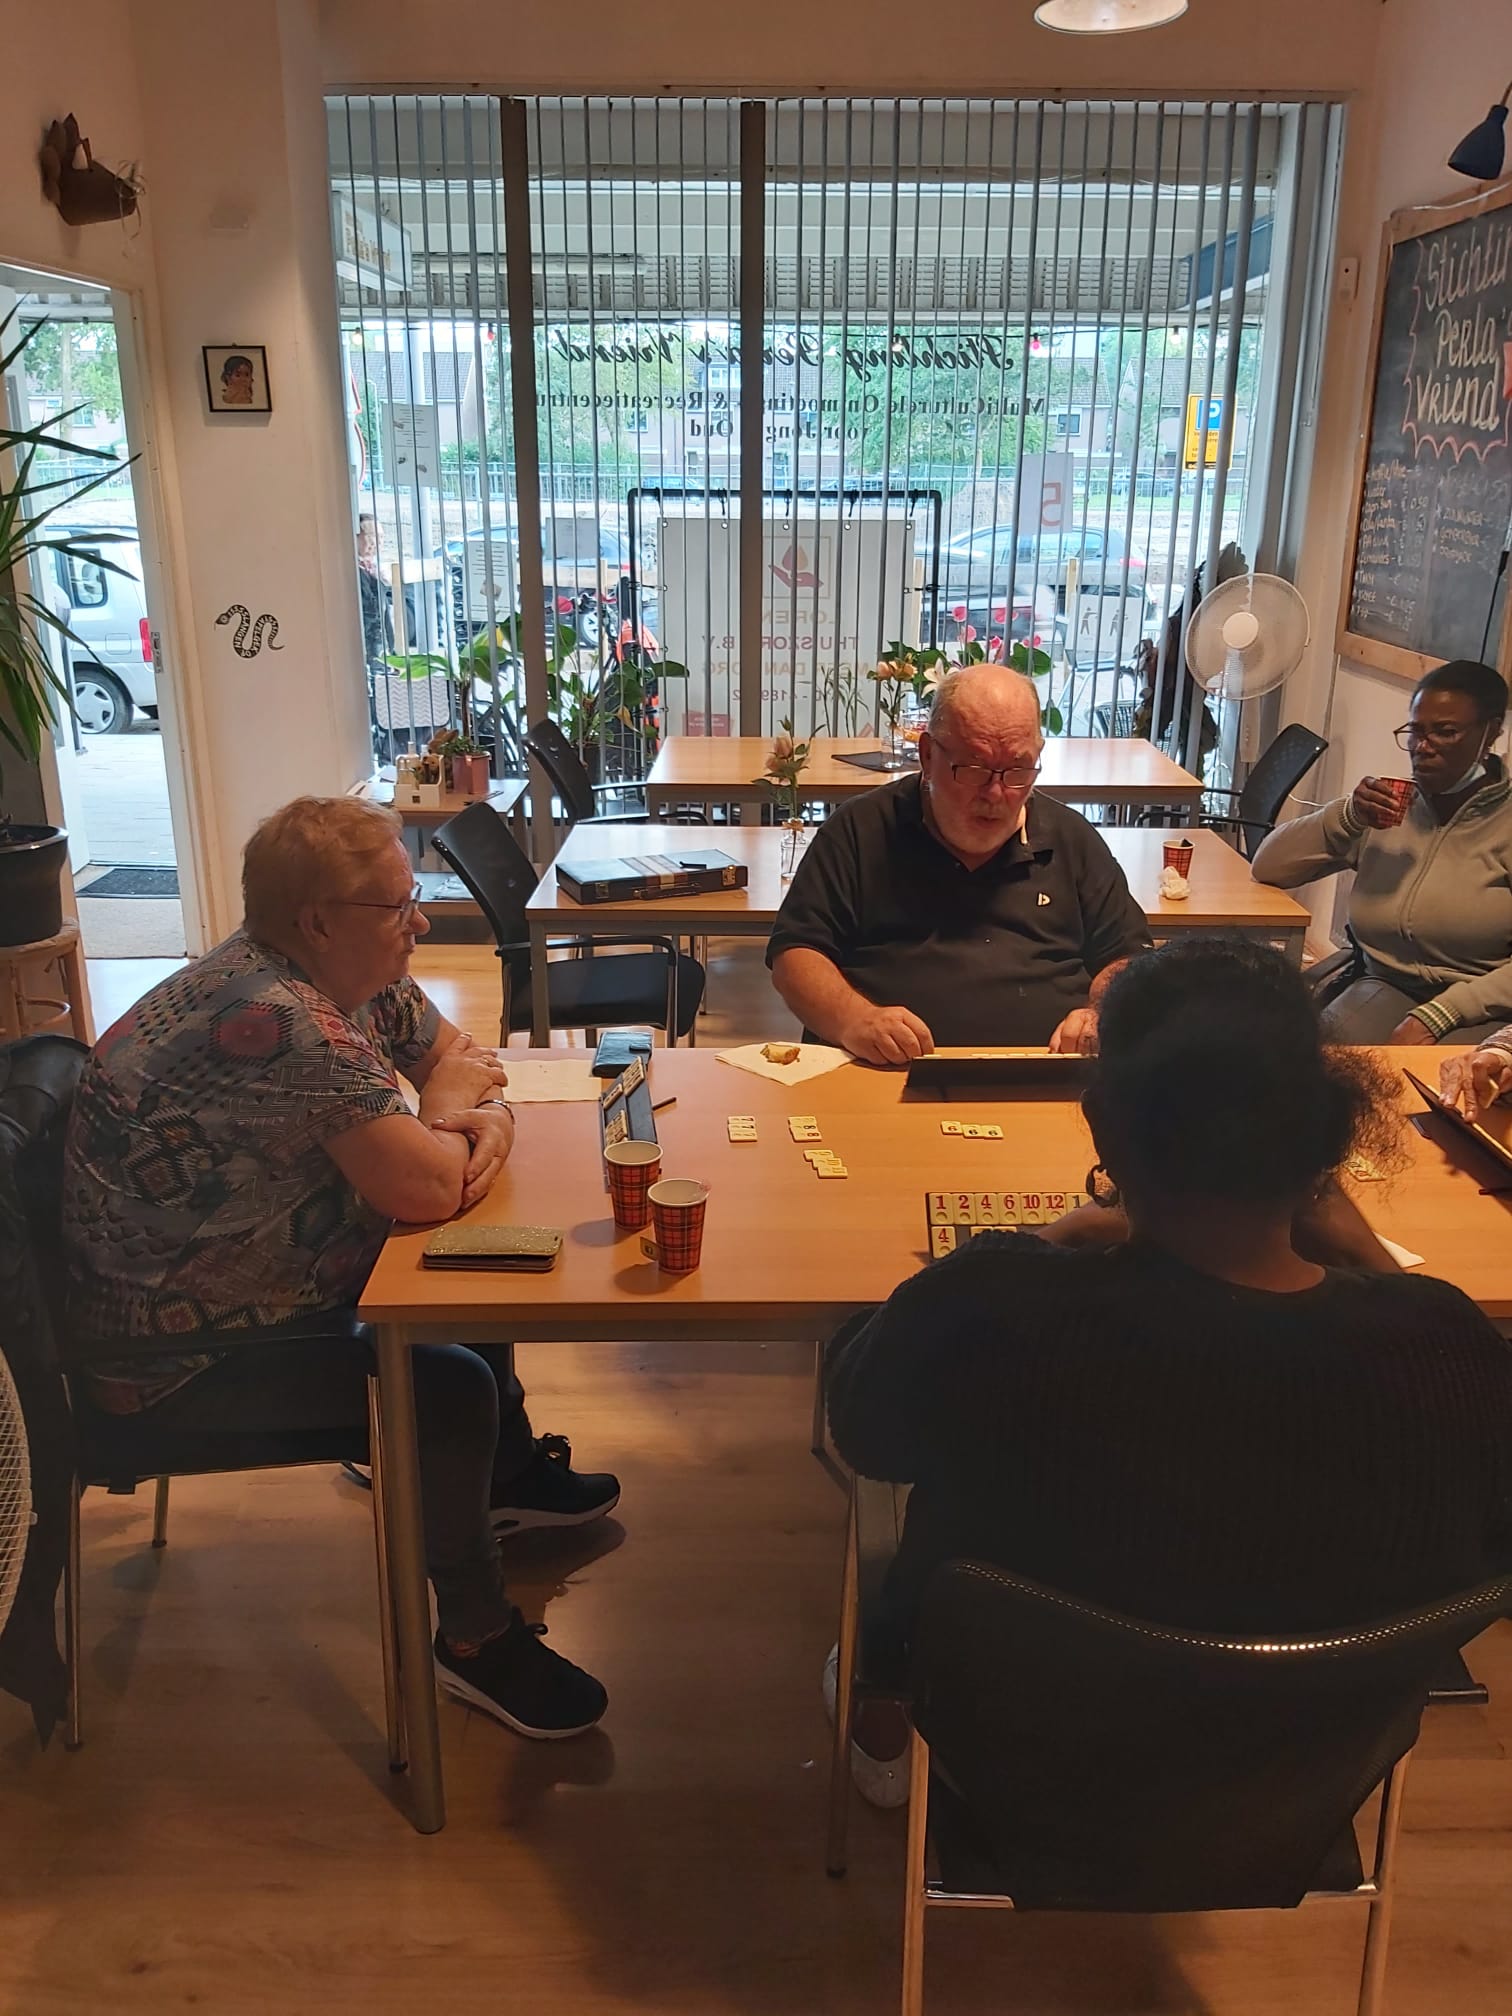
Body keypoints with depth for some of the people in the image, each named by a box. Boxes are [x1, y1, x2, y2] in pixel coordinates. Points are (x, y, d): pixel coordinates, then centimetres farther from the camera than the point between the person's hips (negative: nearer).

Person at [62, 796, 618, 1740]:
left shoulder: (355, 980, -2)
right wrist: (447, 1110, -12)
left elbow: (464, 1056, 11)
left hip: (281, 1276, 10)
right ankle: (477, 1639, 3)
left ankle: (511, 1471, 33)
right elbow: (426, 1188, -34)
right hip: (181, 1358, -10)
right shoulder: (280, 1020, -32)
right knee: (450, 1390, -20)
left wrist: (491, 1122, -12)